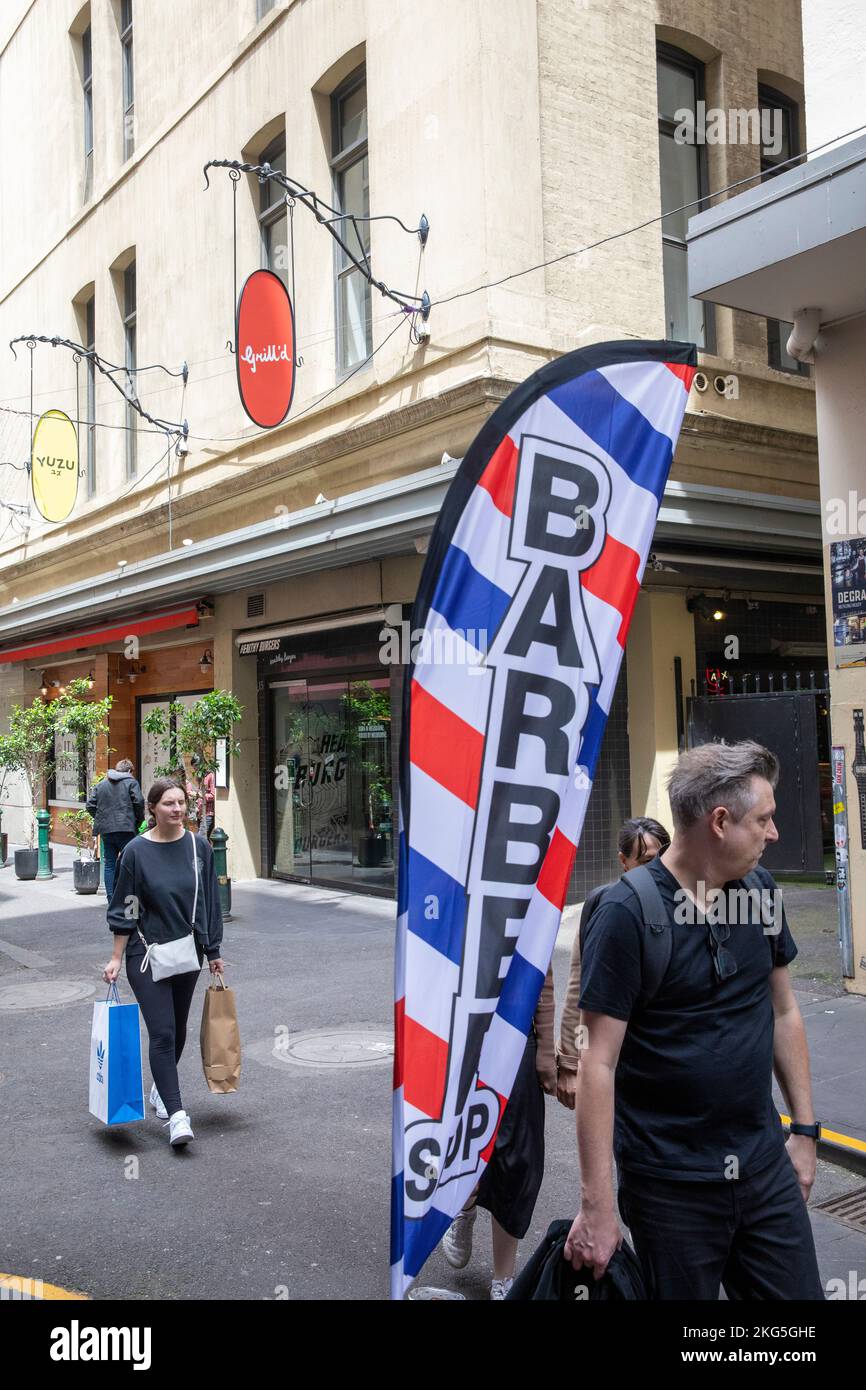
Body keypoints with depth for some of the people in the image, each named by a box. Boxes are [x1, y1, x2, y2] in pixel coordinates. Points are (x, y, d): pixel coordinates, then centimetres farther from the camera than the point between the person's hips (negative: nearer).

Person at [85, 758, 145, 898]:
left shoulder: (101, 784, 15)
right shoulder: (131, 782, 1)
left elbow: (90, 805, 9)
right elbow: (139, 803, -10)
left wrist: (101, 818, 16)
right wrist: (138, 820, 4)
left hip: (106, 829, 4)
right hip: (126, 828, -4)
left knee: (109, 864, 10)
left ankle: (111, 900, 10)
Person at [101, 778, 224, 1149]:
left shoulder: (199, 846, -1)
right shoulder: (137, 851, -10)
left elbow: (210, 901, 6)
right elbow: (125, 910, -4)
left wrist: (213, 952, 8)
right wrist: (116, 958, -5)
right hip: (147, 954, -4)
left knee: (177, 1030, 16)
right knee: (162, 1032, -9)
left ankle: (161, 1089, 38)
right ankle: (176, 1115, -7)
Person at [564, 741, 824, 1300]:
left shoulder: (760, 892, 2)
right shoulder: (627, 913, -17)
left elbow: (784, 1014, 13)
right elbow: (600, 1062, -17)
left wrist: (806, 1128, 12)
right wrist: (597, 1205, -17)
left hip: (765, 1165, 5)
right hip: (670, 1184, -5)